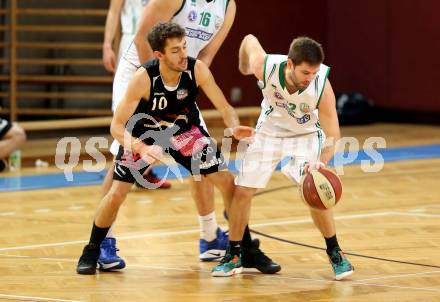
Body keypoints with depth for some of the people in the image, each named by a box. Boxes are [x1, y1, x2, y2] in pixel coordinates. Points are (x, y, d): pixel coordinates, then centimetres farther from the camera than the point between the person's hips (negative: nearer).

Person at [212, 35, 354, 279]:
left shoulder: (322, 85, -35)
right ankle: (234, 256, 17)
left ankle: (335, 253, 4)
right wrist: (244, 67, 9)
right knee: (243, 191, -1)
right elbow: (249, 40, -11)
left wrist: (322, 161, -50)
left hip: (306, 134, -2)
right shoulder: (266, 66, -34)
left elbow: (333, 135, -30)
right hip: (270, 130, 2)